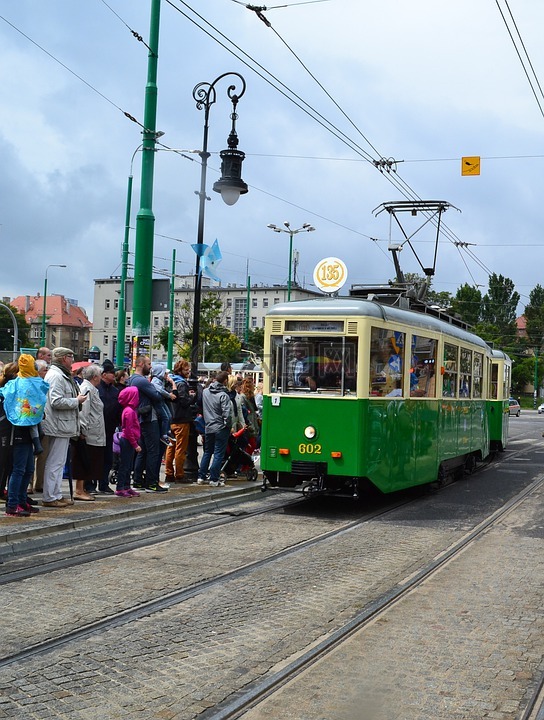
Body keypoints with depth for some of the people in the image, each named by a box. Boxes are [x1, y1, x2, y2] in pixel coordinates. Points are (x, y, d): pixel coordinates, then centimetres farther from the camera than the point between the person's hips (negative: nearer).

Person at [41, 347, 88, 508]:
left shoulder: (62, 375, 19)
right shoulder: (56, 376, -16)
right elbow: (57, 402, -24)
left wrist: (77, 399, 11)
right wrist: (77, 401, -14)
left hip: (62, 427, 11)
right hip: (59, 426, -11)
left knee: (59, 462, 15)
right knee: (55, 463, -6)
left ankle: (56, 495, 22)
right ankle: (49, 498, -2)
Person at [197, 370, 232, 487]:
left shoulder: (205, 392, 2)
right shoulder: (223, 395, -17)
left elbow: (202, 408, 10)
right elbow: (227, 414, -21)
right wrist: (228, 425, -6)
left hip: (208, 427, 6)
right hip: (221, 428, -6)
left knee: (207, 452, 18)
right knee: (219, 454, 2)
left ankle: (201, 477, 18)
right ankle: (214, 479, 2)